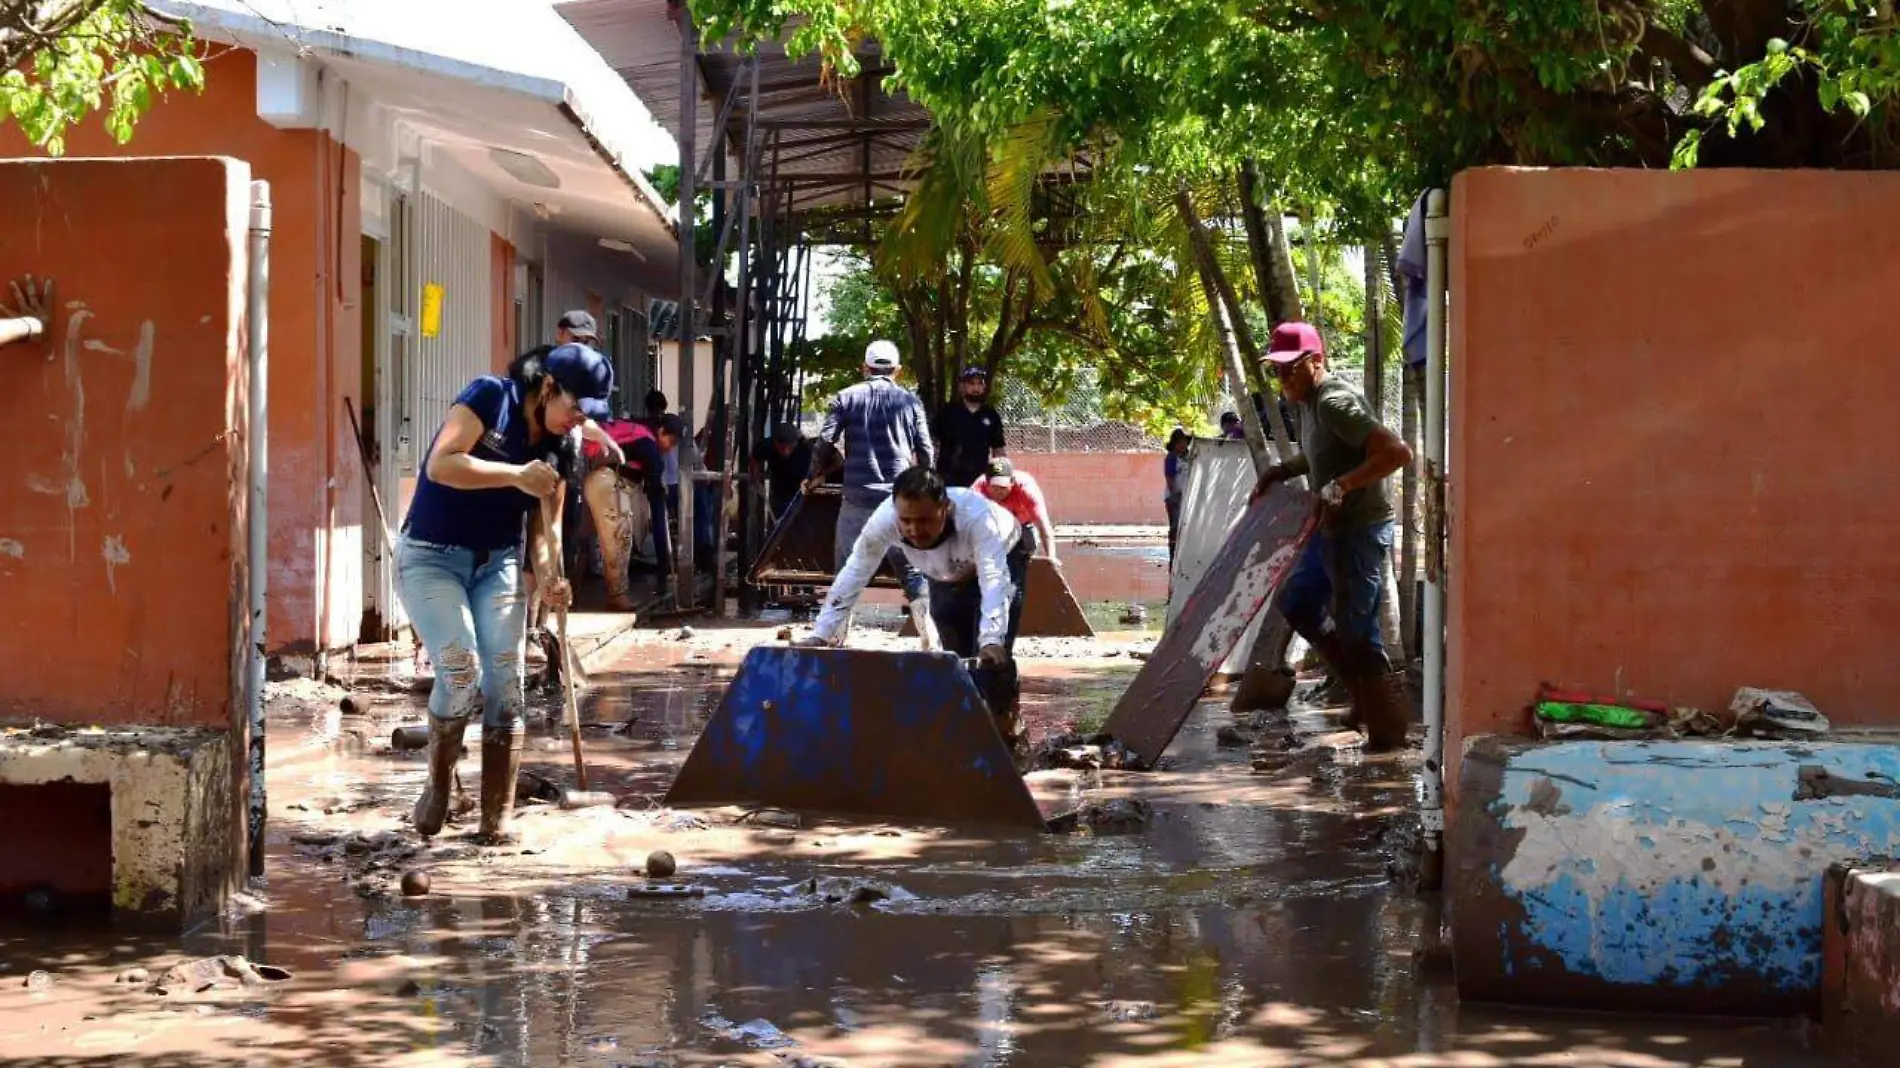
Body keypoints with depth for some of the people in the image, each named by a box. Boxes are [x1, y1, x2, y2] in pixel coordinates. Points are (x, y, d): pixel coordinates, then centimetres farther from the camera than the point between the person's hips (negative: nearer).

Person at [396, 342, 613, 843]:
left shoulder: (559, 448, 4)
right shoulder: (489, 398, -13)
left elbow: (545, 524, 7)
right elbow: (440, 465, -24)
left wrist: (546, 576, -12)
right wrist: (517, 475, -28)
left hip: (497, 565, 6)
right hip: (431, 557, -6)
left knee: (505, 687, -6)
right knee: (462, 673, -21)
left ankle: (497, 819, -1)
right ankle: (438, 785, 4)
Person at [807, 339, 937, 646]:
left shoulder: (846, 398, 5)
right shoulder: (909, 401, 7)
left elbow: (825, 442, -1)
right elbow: (925, 449, 8)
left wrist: (816, 476, 15)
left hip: (858, 496, 0)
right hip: (899, 496, 0)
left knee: (848, 566, 9)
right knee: (911, 566, 3)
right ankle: (927, 635, -6)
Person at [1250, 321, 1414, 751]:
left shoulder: (1335, 402, -21)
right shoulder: (1304, 402, 10)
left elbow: (1397, 451, -29)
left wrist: (1342, 485, -32)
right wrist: (1282, 471, 13)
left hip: (1360, 529, -11)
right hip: (1333, 528, 11)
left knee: (1355, 627, -5)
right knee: (1297, 602, 20)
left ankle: (1388, 728, 6)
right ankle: (1367, 687, 26)